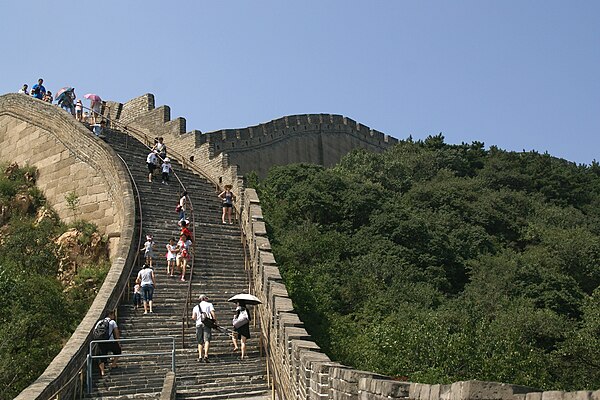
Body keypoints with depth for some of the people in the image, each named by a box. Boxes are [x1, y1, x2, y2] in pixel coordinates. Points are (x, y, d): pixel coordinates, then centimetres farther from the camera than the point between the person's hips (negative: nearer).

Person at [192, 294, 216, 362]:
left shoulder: (196, 307, 18)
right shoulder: (209, 304, 12)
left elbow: (193, 317, 5)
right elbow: (213, 313, -4)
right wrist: (215, 321, 6)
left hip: (199, 324, 3)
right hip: (207, 324, -3)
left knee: (200, 342, 10)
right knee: (207, 340, -10)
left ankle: (200, 356, 1)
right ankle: (206, 355, -26)